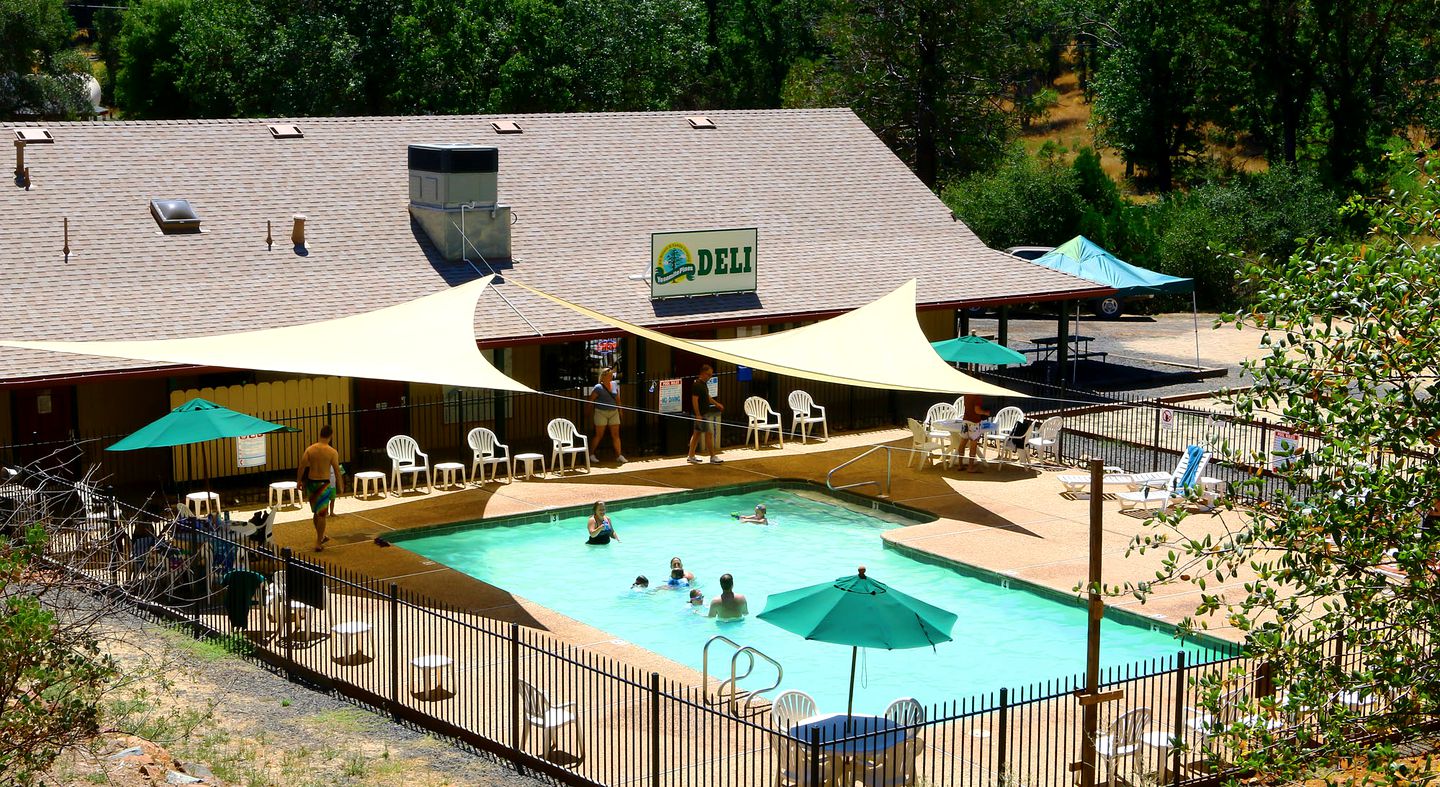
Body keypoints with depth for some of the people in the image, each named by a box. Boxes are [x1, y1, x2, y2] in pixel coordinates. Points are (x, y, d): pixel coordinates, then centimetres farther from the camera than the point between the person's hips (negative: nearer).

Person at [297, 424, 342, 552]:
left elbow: (301, 467, -5)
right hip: (324, 484, -4)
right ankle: (318, 544, 2)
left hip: (311, 483, 4)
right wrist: (339, 488, 1)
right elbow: (337, 471, -9)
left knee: (316, 512, 20)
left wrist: (299, 481, 8)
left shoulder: (310, 449, -3)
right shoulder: (332, 452, -11)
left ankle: (321, 536, 37)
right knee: (321, 514, 3)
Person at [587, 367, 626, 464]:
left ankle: (619, 455, 6)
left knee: (616, 435, 3)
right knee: (599, 435, 0)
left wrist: (619, 409, 17)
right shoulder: (598, 388, -11)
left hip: (613, 412, 5)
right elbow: (590, 399, -4)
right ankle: (591, 454, 12)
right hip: (601, 412, -5)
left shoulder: (614, 384, 5)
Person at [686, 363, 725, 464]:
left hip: (705, 413, 10)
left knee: (697, 433, 12)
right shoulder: (697, 385, -18)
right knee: (709, 434, -6)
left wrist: (716, 404, 25)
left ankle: (691, 456, 16)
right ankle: (713, 457, -2)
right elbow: (694, 400, -22)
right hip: (701, 414, -10)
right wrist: (698, 415, -25)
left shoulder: (704, 383, 13)